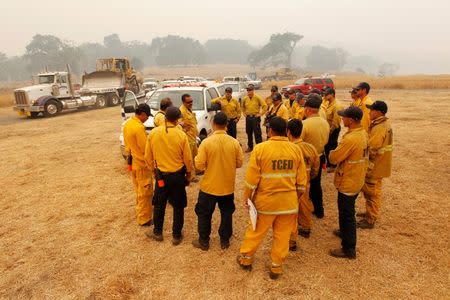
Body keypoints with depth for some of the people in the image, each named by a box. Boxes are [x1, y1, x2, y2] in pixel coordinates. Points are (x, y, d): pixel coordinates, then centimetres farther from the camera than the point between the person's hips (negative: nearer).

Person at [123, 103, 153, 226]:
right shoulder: (139, 127, -26)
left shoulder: (127, 124, 3)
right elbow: (146, 149, -23)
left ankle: (140, 210, 40)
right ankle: (144, 219, 14)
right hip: (142, 164, -9)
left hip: (133, 161, 9)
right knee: (145, 192, 4)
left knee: (139, 190, 23)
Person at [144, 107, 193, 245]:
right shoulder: (181, 135, -16)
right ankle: (176, 236, 24)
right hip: (178, 175, -2)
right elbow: (187, 159, -8)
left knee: (159, 204, 19)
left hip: (161, 175, 2)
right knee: (178, 206, 13)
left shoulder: (153, 133, -8)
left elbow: (148, 157, 1)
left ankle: (157, 232, 33)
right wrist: (188, 175, 8)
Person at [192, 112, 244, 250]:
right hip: (228, 186, 2)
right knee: (226, 213, 20)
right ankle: (224, 240, 32)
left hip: (209, 186, -2)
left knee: (204, 214, 16)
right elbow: (239, 163, -2)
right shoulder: (234, 142, -11)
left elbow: (199, 165, -16)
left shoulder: (206, 142, -18)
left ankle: (203, 241, 29)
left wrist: (201, 160, 5)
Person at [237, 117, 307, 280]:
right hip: (289, 202, 2)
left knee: (256, 231, 16)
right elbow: (302, 180, 2)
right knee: (282, 235, 16)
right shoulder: (296, 150, -4)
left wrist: (246, 197, 3)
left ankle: (246, 258, 35)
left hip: (265, 200, -2)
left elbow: (251, 178, -11)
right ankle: (276, 266, 30)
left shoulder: (260, 148, -14)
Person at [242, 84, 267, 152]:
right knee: (249, 133, 12)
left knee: (257, 133, -4)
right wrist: (244, 113, 14)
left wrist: (260, 114, -10)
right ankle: (250, 147, 25)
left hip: (255, 117, -5)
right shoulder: (245, 99, 7)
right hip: (248, 118, 5)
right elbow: (243, 107, 26)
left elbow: (265, 106, -10)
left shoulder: (257, 97, -8)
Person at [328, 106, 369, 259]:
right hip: (357, 179, 9)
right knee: (347, 211, 27)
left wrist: (333, 152, -2)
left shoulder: (350, 139, -29)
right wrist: (341, 151, 1)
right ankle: (345, 232, 48)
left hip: (348, 182, -9)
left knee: (347, 214, 4)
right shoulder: (363, 133, 1)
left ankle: (349, 249, 17)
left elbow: (334, 158, -21)